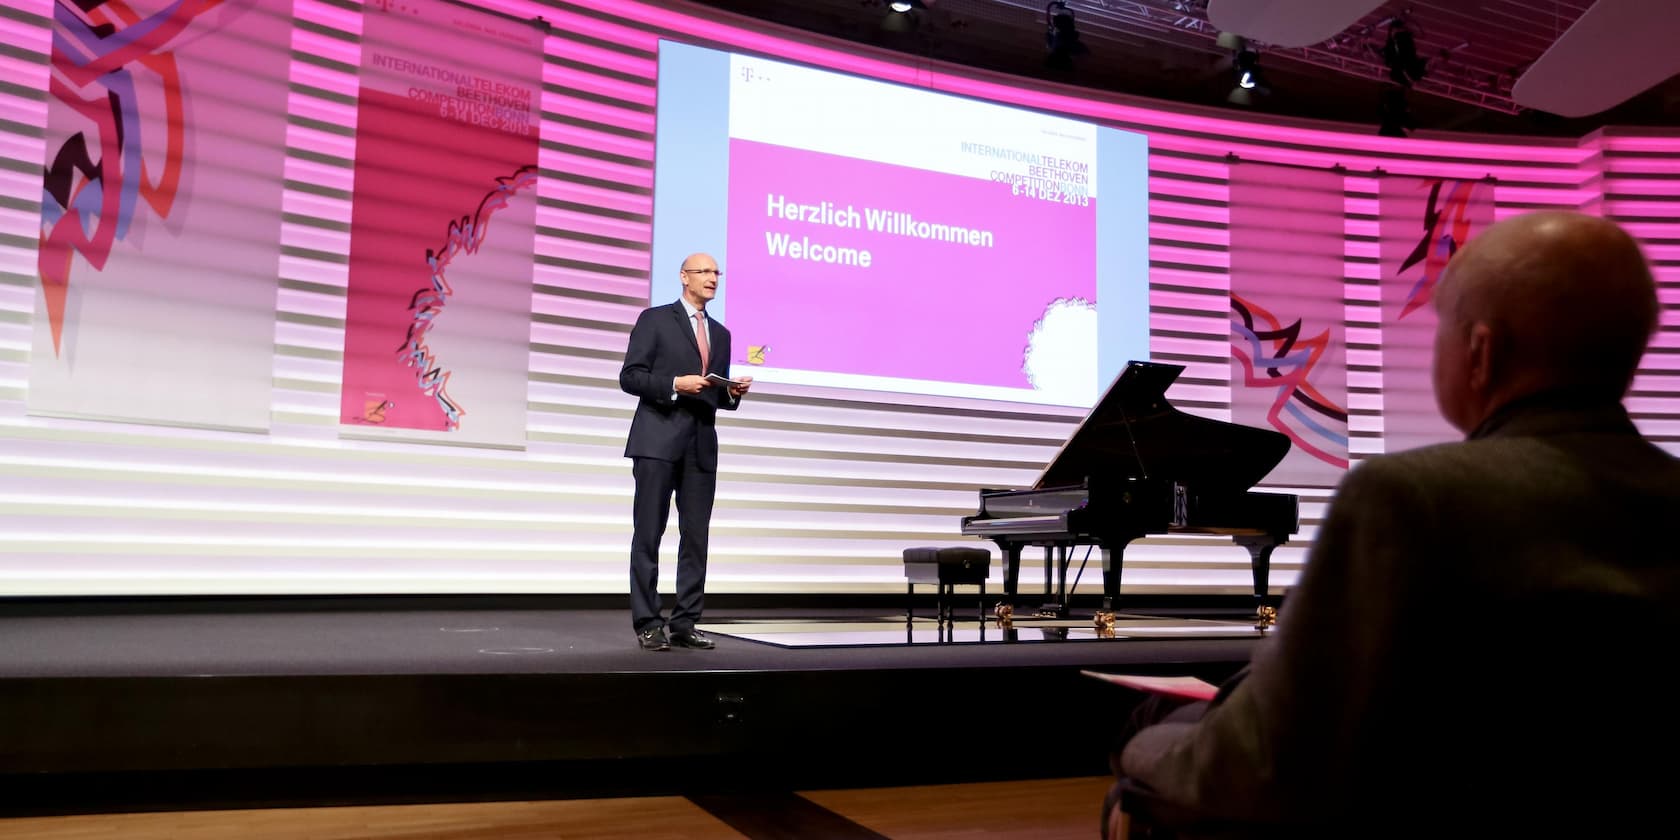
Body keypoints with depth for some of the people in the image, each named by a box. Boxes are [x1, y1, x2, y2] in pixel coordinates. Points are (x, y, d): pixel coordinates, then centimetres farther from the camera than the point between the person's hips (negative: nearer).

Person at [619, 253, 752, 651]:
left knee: (696, 537, 4)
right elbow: (630, 377, -4)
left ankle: (685, 624, 10)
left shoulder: (720, 333, 19)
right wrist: (676, 384, -16)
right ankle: (647, 625, 2)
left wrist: (733, 391, 1)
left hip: (701, 445, 5)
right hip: (658, 441, -5)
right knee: (649, 535, -3)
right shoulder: (655, 319, 3)